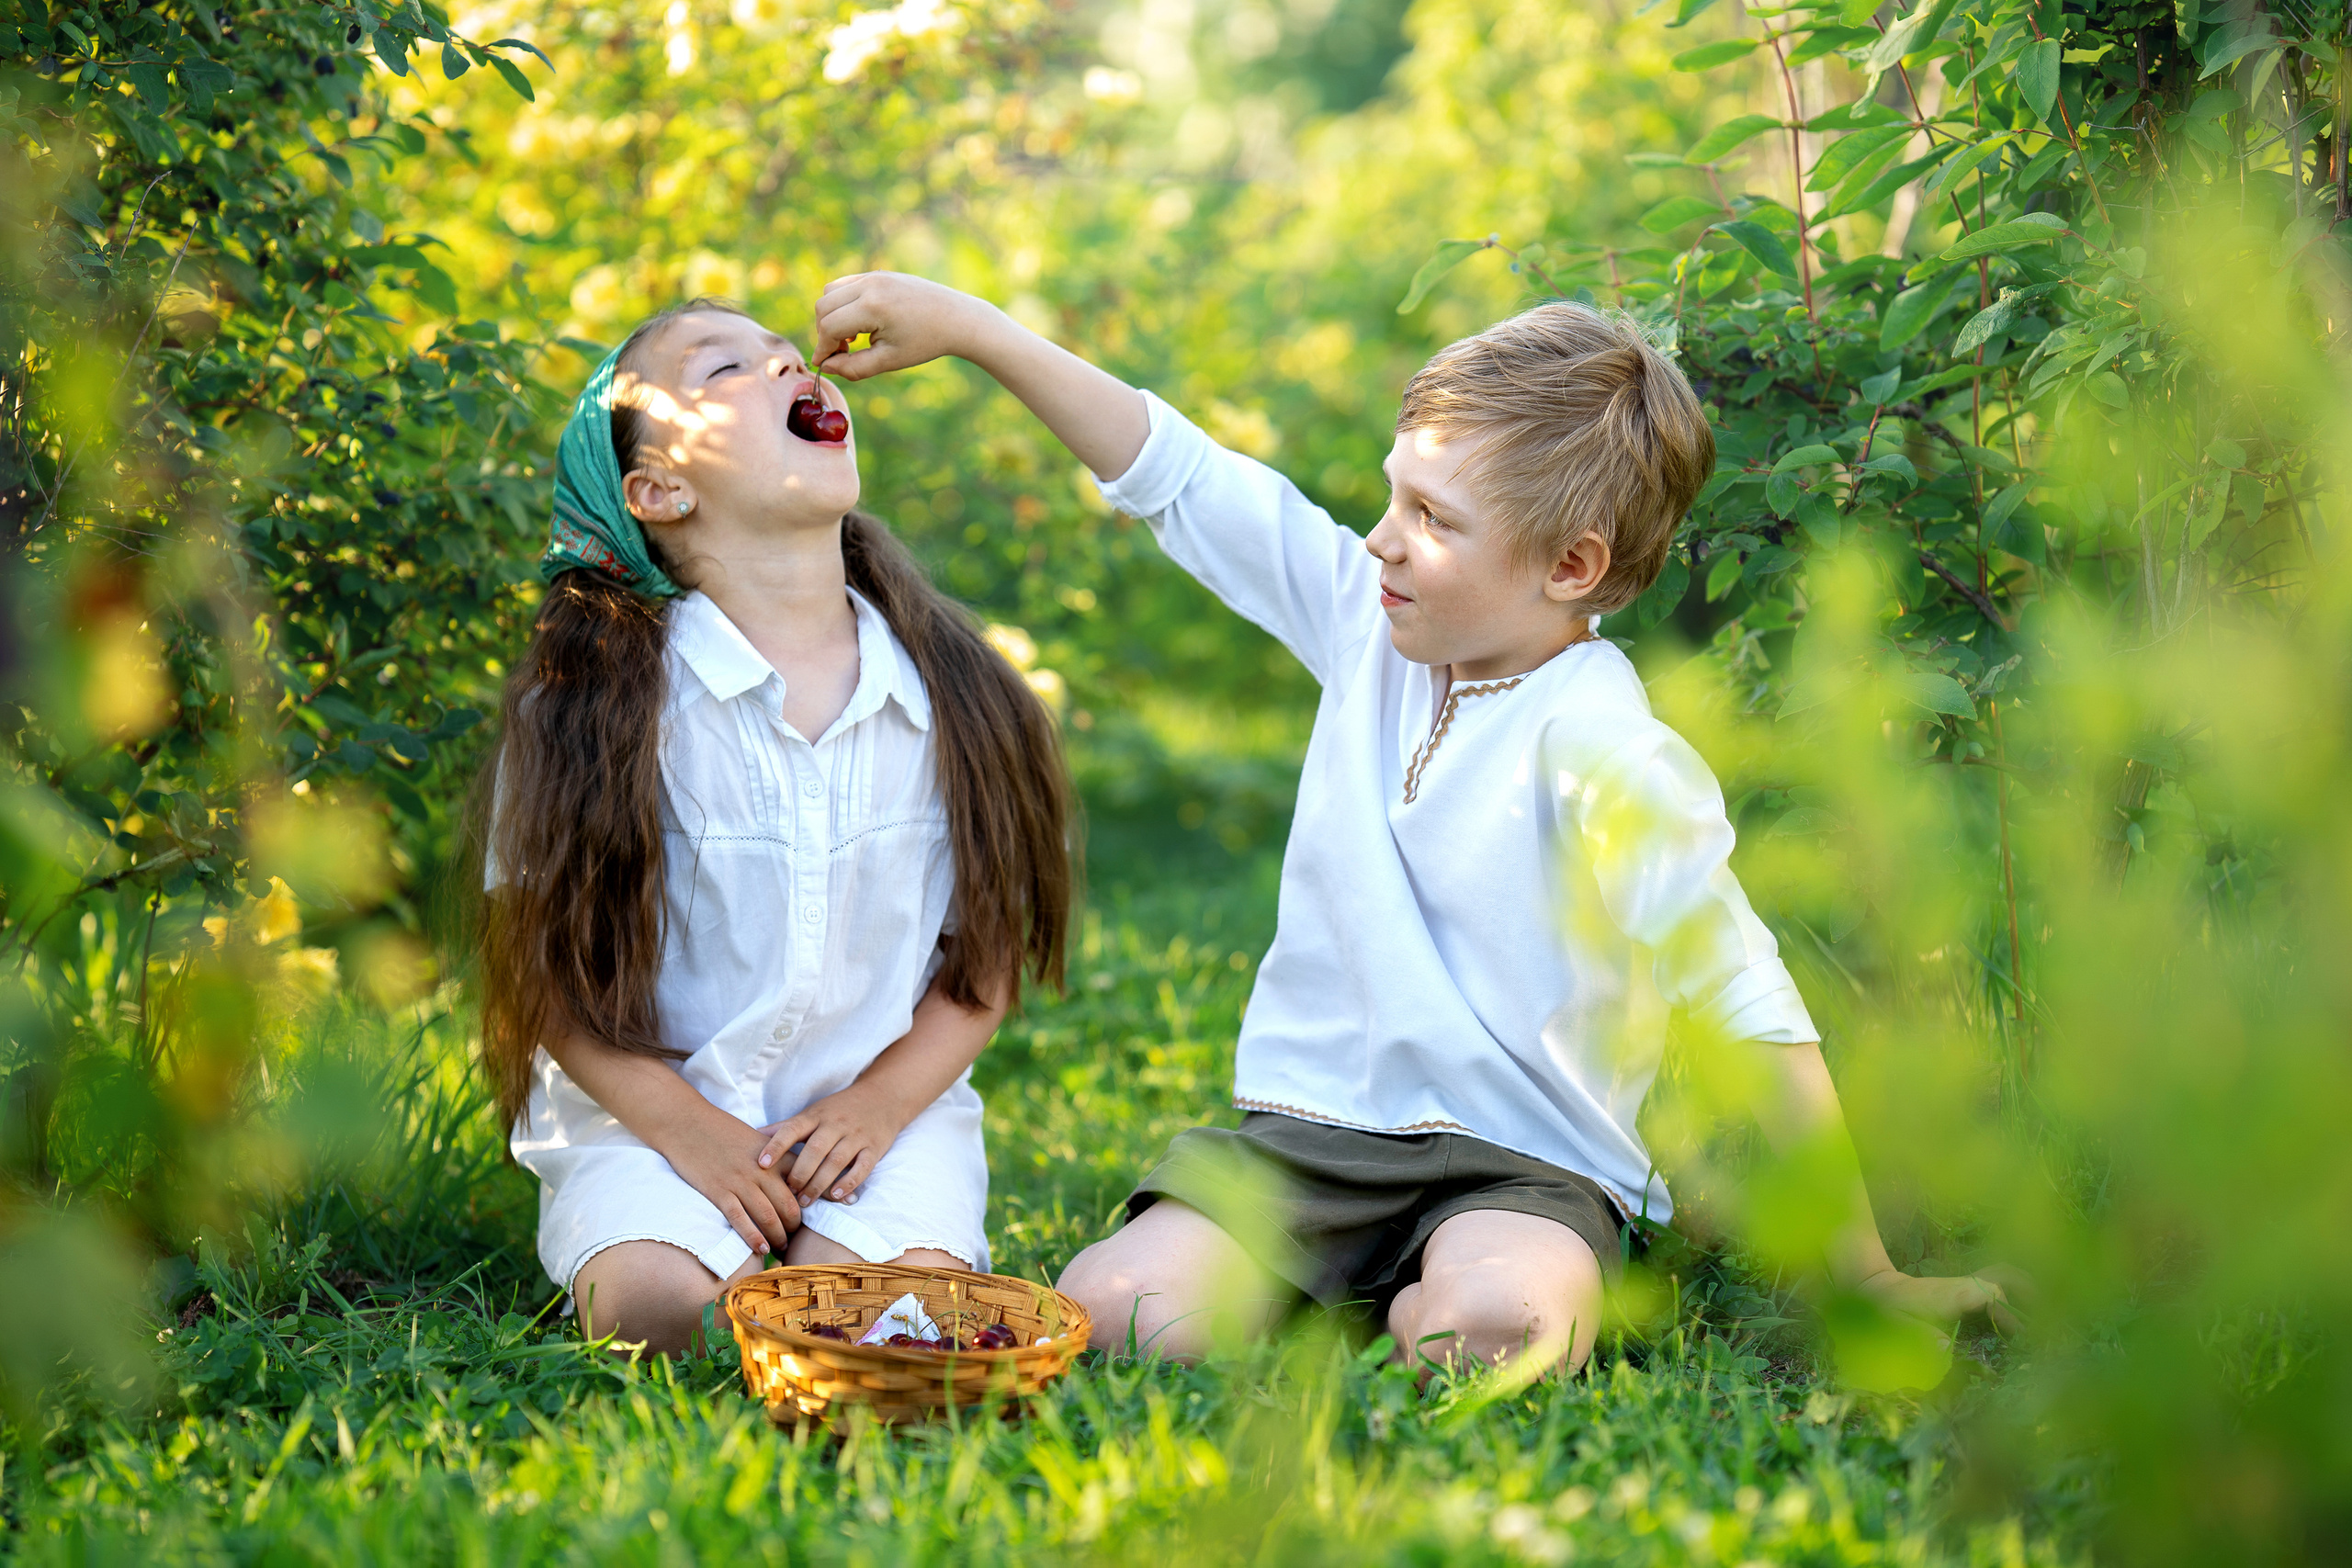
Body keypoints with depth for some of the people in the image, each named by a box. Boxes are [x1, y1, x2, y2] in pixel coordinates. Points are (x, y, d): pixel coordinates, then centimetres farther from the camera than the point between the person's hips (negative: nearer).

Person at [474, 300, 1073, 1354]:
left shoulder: (946, 693, 0)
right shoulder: (591, 705, -9)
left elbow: (985, 958, 5)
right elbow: (541, 970, -5)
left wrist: (879, 1106, -9)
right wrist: (690, 1130, -14)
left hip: (884, 1108, 2)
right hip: (652, 1110, -1)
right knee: (663, 1305, -28)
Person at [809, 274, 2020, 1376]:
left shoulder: (1604, 754, -16)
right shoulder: (1367, 620, 3)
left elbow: (1758, 1024, -15)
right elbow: (1173, 476, 7)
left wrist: (1866, 1274, -13)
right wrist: (966, 325, 2)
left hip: (1525, 1163, -5)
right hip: (1311, 1133, 5)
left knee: (1496, 1327, -37)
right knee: (1107, 1315, -18)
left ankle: (1409, 1311, -3)